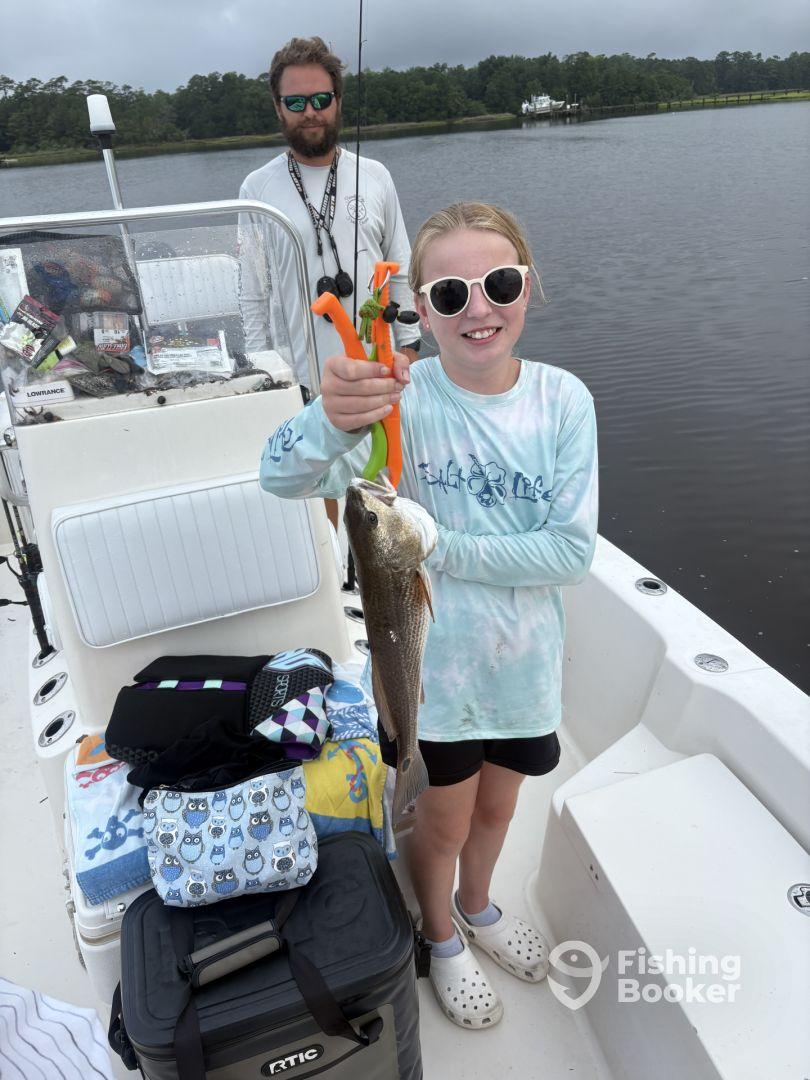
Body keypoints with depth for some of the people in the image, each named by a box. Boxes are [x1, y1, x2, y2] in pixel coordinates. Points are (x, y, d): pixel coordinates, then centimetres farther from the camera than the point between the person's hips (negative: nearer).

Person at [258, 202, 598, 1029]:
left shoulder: (562, 399, -12)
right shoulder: (402, 396, -20)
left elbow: (572, 550, -16)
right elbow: (284, 477, -35)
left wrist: (441, 547, -23)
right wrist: (332, 421, -56)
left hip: (523, 656, 3)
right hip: (433, 660, -3)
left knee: (496, 805, 26)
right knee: (445, 818, 20)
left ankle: (478, 908, 60)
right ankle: (441, 938, 53)